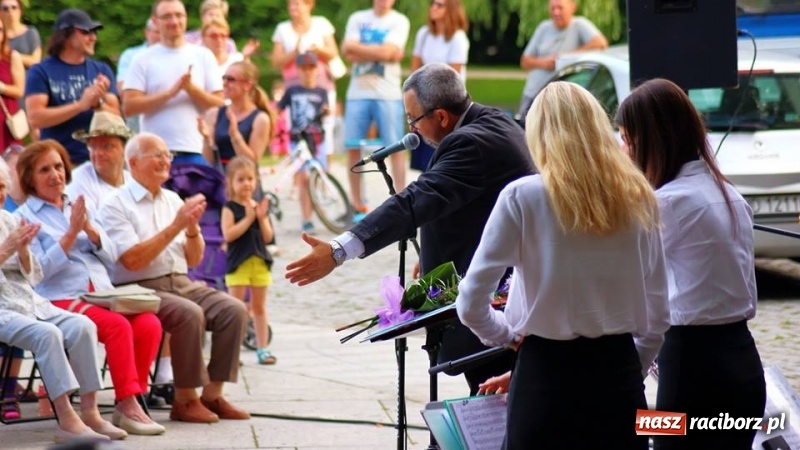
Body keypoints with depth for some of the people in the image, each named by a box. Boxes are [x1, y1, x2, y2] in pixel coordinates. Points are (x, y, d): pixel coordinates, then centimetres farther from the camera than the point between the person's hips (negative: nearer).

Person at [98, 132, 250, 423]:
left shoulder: (173, 200, 16)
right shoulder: (116, 206, -4)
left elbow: (194, 260, 16)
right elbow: (133, 260, -16)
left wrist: (192, 227, -4)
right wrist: (176, 226, -16)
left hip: (182, 284, 7)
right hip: (142, 290, -7)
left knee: (234, 310, -17)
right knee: (190, 314, -32)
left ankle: (212, 395, -12)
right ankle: (185, 400, -20)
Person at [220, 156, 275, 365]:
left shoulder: (259, 206, 9)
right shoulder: (230, 208, -5)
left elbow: (267, 237, 4)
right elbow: (228, 234, -19)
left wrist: (262, 217, -11)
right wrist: (248, 218, -19)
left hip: (260, 261, 5)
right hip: (237, 262, -5)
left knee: (259, 307, 12)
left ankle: (262, 349, 17)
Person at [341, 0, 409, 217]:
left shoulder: (399, 21, 3)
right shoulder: (358, 18, 10)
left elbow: (387, 52, -12)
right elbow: (348, 52, -3)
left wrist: (359, 49, -3)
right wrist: (377, 53, -7)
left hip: (388, 95, -3)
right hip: (358, 93, 3)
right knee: (353, 148, 2)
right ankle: (356, 204, 11)